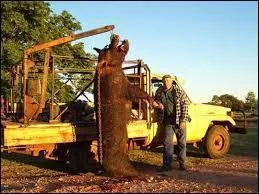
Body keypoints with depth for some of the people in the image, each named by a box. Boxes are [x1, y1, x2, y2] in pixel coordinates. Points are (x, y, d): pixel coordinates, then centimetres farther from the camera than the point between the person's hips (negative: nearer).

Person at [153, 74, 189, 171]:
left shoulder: (179, 92, -7)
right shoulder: (159, 92, 3)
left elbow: (185, 105, -8)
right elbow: (155, 102, 20)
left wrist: (183, 120, -14)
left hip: (179, 121, -2)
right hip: (168, 122, 3)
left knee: (182, 143, 5)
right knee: (167, 143, 0)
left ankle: (182, 164, 17)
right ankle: (167, 165, 4)